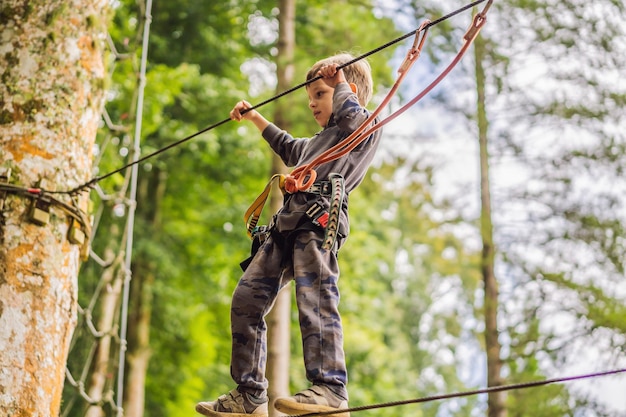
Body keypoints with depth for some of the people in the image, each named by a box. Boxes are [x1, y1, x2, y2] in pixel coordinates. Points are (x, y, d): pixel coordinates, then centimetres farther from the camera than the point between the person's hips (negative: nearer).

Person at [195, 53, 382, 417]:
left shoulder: (366, 125, 12)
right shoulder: (320, 141, 38)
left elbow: (350, 114, -13)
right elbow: (290, 149, 58)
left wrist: (339, 82, 5)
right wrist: (255, 118, 65)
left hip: (319, 216, -9)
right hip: (287, 223, 9)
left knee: (314, 297, -25)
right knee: (247, 299, 2)